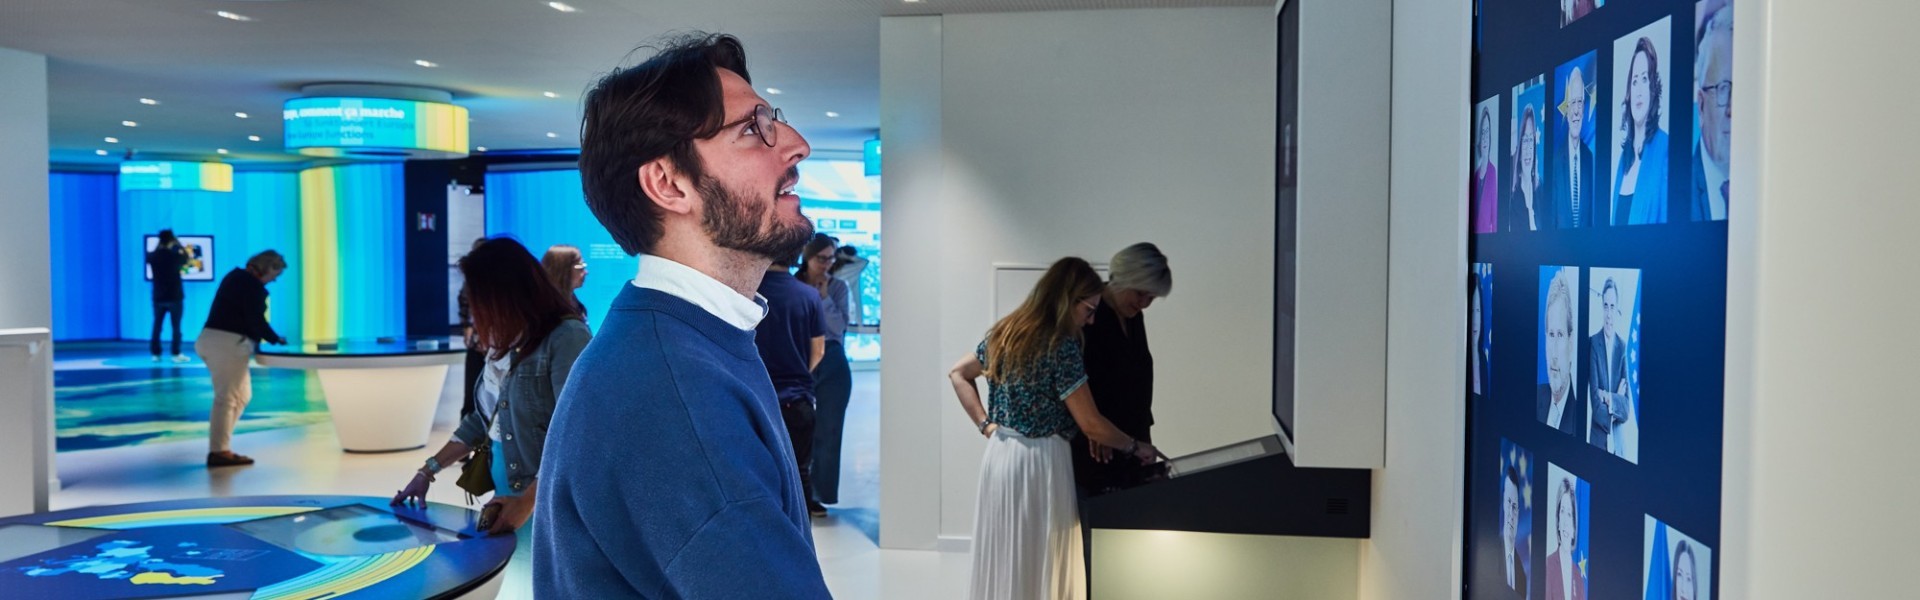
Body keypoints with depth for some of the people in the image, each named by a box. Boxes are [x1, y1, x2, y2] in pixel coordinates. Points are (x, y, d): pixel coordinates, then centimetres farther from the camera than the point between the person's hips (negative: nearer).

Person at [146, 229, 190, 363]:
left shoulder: (152, 256, -3)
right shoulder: (175, 256, -11)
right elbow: (185, 257, 12)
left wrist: (159, 244, 22)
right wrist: (178, 244, 17)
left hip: (158, 297, 3)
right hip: (174, 296, -3)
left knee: (157, 326, 10)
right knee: (176, 327, 2)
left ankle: (155, 354, 10)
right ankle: (176, 354, 0)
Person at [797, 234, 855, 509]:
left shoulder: (839, 286, 3)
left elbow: (839, 326, -8)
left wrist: (824, 295, -12)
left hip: (832, 364, 1)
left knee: (828, 432, 4)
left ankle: (819, 494, 12)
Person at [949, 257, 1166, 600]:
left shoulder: (1004, 333, 8)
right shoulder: (1060, 346, -16)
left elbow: (958, 375, 18)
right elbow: (1091, 425, -13)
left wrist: (987, 426, 10)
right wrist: (1135, 447, 2)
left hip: (1000, 455, 8)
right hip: (1039, 462, -8)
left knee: (1002, 558, 14)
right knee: (1040, 564, 2)